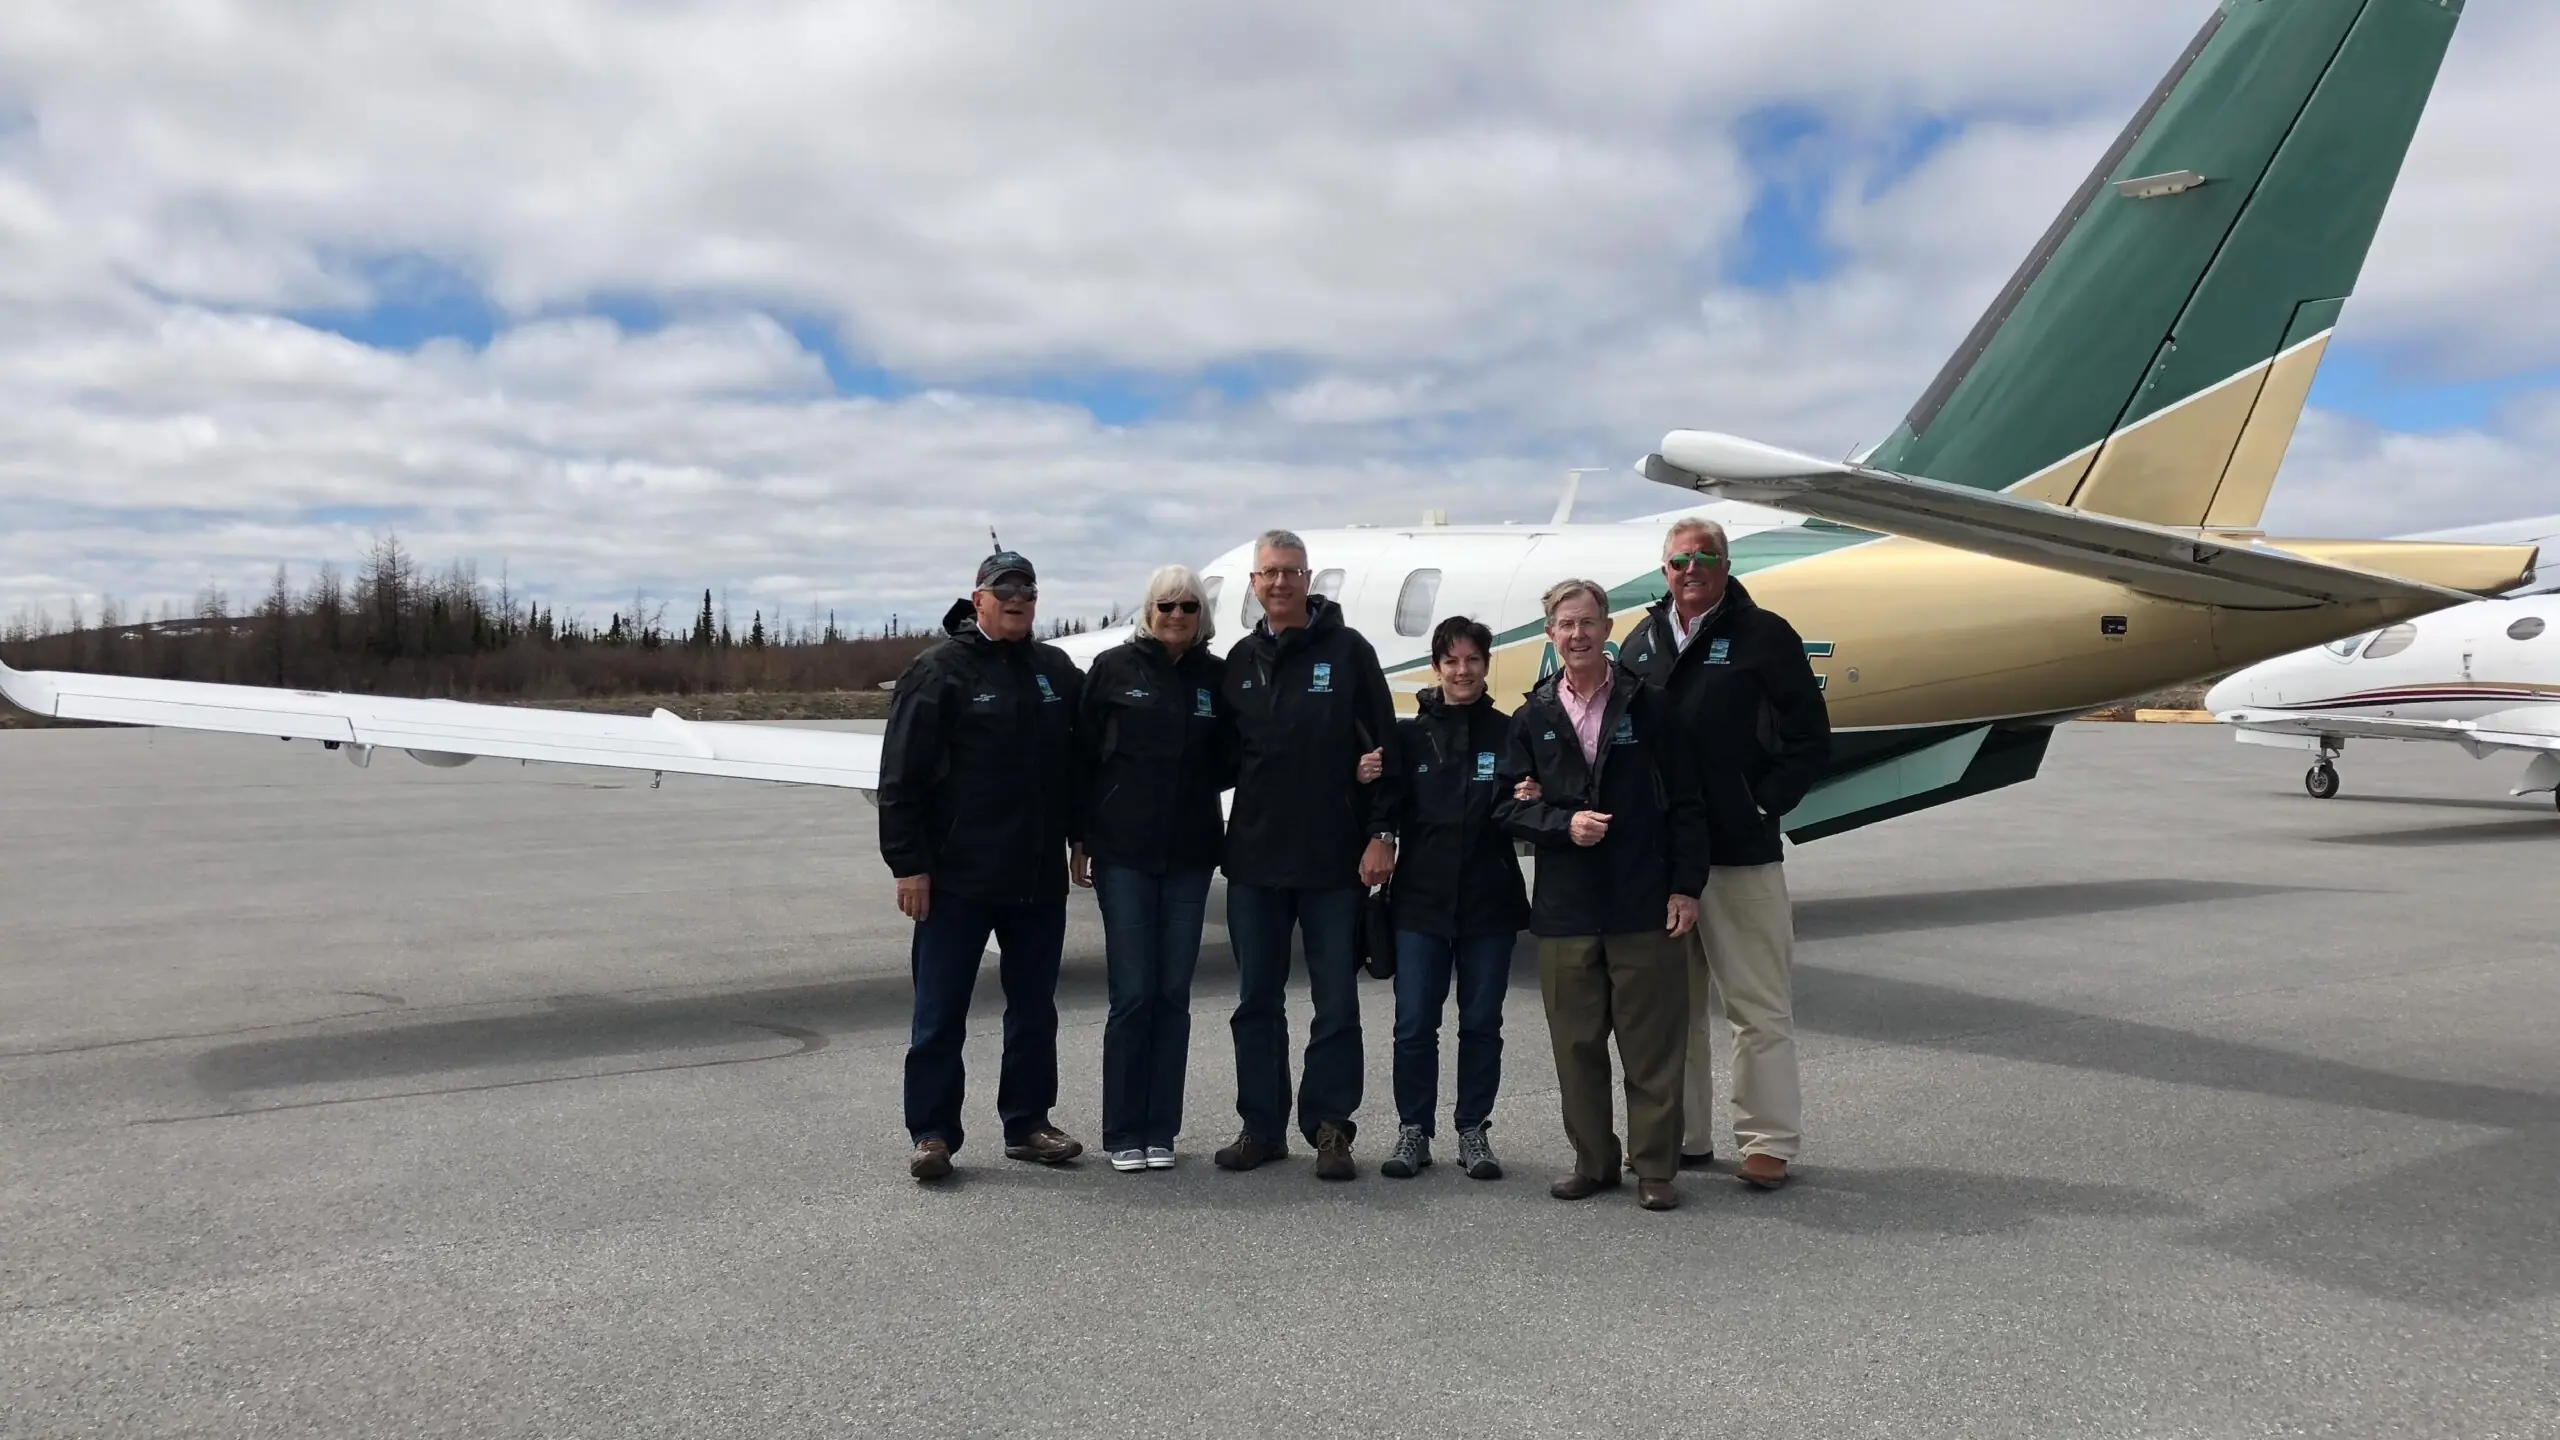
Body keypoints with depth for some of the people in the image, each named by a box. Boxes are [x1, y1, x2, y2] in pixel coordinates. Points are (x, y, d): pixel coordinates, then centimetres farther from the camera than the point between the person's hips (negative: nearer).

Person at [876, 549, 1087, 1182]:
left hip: (1039, 876, 5)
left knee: (1035, 1007, 13)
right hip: (956, 878, -5)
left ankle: (1027, 1122, 25)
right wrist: (909, 864, -12)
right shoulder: (939, 671, -5)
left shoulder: (1057, 671, 11)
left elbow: (1078, 764, 19)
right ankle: (932, 1133, 10)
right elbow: (901, 777, -8)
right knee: (940, 1012, 1)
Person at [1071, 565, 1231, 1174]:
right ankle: (1123, 1134, 10)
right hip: (1122, 852, -2)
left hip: (1190, 855, 2)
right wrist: (1078, 839, 0)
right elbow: (1084, 755, 2)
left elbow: (1229, 763, 14)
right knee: (1133, 993, -2)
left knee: (1173, 993, 6)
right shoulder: (1114, 668, 1)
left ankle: (1160, 1130, 16)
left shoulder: (1216, 676, 6)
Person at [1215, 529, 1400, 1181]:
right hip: (1254, 858, 4)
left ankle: (1329, 1128, 14)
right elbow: (1225, 753, 16)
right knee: (1256, 1001, 10)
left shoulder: (1347, 651, -1)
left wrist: (1381, 833, -9)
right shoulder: (1242, 660, 11)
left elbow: (1384, 746, -4)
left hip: (1334, 859, -4)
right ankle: (1261, 1126, 20)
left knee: (1336, 1002, 4)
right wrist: (1228, 832, 4)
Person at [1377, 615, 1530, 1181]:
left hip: (1489, 901, 0)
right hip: (1421, 900, 0)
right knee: (1414, 1023, 1)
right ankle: (1413, 1130, 14)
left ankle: (1474, 1132, 19)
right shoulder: (1409, 735, 5)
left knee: (1482, 1022, 8)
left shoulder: (1508, 734, 3)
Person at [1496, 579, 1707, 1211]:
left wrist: (1686, 887, -2)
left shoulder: (1647, 708, 4)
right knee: (1576, 1043, 8)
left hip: (1644, 906, -2)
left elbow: (1685, 804, 4)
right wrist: (1564, 823, -10)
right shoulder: (1532, 718, 9)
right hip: (1564, 909, 2)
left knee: (1652, 1042, 2)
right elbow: (1508, 805, 8)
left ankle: (1655, 1168, 13)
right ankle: (1592, 1162, 21)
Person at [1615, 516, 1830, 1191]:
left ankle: (1769, 1141, 10)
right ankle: (1682, 1136, 22)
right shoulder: (1643, 641, 13)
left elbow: (1810, 739, -2)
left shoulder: (1763, 636, -1)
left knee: (1758, 1006, 0)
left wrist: (1762, 805, -8)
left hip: (1740, 855, -5)